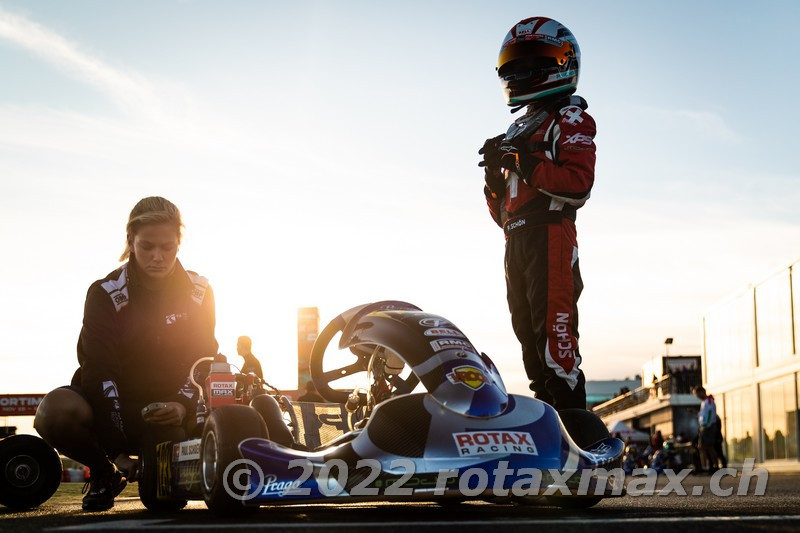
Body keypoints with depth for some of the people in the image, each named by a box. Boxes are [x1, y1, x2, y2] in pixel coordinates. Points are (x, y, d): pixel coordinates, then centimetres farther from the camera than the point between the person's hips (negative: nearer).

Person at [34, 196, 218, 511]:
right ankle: (104, 472, -3)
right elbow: (101, 371, -21)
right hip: (112, 404, -1)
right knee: (55, 412, -35)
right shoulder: (106, 294, -13)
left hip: (166, 412, 1)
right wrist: (118, 452, -29)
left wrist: (183, 405, -25)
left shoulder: (199, 293, -3)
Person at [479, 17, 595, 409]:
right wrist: (496, 176, 7)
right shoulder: (518, 130, 27)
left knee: (554, 336, -17)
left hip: (550, 238, -9)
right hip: (516, 242, 9)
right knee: (529, 341, 9)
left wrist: (524, 163, -18)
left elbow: (579, 183, -17)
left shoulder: (570, 118, 1)